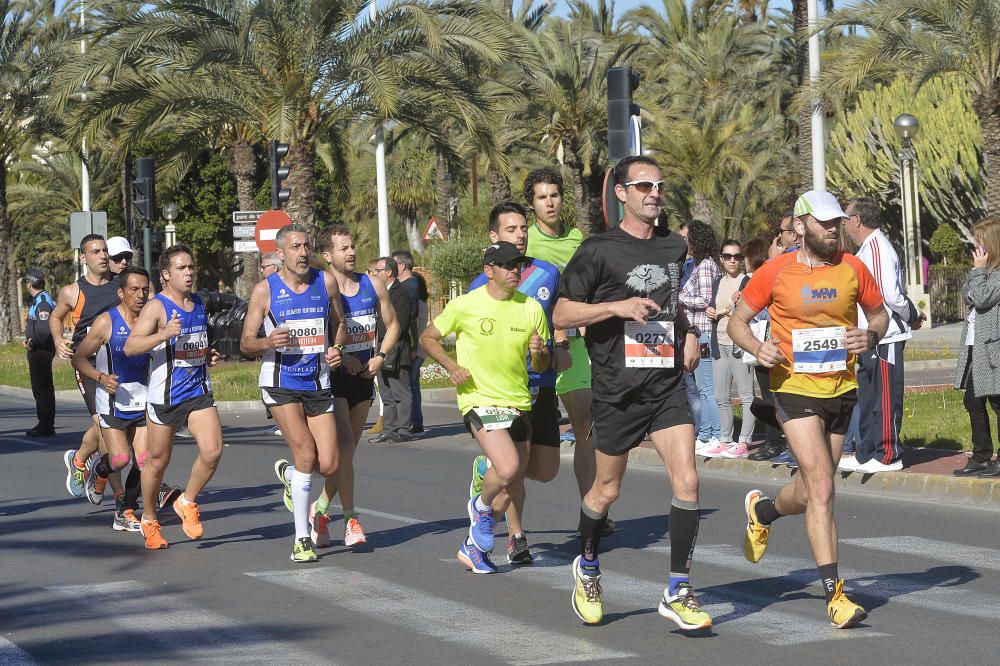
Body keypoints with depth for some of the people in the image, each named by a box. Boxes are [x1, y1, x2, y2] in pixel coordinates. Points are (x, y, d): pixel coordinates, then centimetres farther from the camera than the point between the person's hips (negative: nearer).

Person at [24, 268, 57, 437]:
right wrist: (29, 340, 6)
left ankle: (47, 426, -5)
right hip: (38, 351, 11)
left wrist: (33, 343, -13)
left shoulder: (43, 302, -18)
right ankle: (44, 424, 23)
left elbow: (44, 330, -27)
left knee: (42, 388, -7)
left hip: (41, 351, -11)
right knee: (40, 388, 16)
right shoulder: (37, 301, 16)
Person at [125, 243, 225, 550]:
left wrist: (208, 356, 10)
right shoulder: (156, 307, -11)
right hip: (164, 395, -5)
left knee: (212, 450, -14)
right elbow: (130, 347, -21)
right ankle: (149, 519, 28)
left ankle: (187, 503, 10)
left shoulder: (199, 303, 10)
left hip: (199, 392, 5)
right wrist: (165, 334, -33)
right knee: (158, 460, 7)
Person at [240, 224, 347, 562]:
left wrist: (336, 349, 0)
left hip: (318, 384, 3)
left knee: (329, 464, -5)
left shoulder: (326, 281, 4)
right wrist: (268, 342, -21)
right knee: (306, 453, -16)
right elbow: (246, 342, 0)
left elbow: (338, 322, 20)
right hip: (281, 384, -3)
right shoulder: (265, 290, -4)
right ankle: (301, 539, -5)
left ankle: (288, 473, 31)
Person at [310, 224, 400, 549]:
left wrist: (380, 356, 0)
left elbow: (392, 324, 15)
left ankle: (319, 510, 27)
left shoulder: (373, 286, 5)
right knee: (344, 448, -16)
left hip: (364, 378, 6)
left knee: (347, 451, 11)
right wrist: (340, 357, -21)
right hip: (332, 379, -6)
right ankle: (351, 519, -9)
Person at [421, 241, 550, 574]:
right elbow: (428, 338, 6)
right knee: (508, 468, -25)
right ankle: (481, 506, 8)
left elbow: (541, 367, 9)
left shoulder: (531, 308, 2)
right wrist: (452, 366, -10)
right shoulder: (464, 305, -7)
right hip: (480, 399, -5)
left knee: (512, 488, 8)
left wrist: (539, 353, -14)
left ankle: (474, 546, 28)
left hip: (519, 402, 5)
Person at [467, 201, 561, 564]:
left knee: (546, 471, 4)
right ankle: (516, 537, 8)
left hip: (542, 385, 4)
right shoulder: (481, 286, -3)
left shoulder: (548, 274, 5)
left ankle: (488, 467, 33)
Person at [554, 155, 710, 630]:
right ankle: (587, 567, 36)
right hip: (617, 389, -3)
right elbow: (562, 314, -5)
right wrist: (617, 307, -17)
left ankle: (677, 592, -6)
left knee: (687, 481, -12)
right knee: (607, 489, 9)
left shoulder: (675, 247, 12)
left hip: (668, 384, 3)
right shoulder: (599, 251, -4)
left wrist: (690, 334, 12)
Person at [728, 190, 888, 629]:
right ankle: (835, 594, -14)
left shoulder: (853, 269, 3)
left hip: (842, 389, 4)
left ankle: (761, 510, 49)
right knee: (821, 487, -15)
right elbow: (737, 321, 5)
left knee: (810, 493, 14)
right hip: (794, 389, -4)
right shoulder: (774, 273, -5)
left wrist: (871, 335, -7)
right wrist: (756, 347, -16)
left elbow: (879, 313, 16)